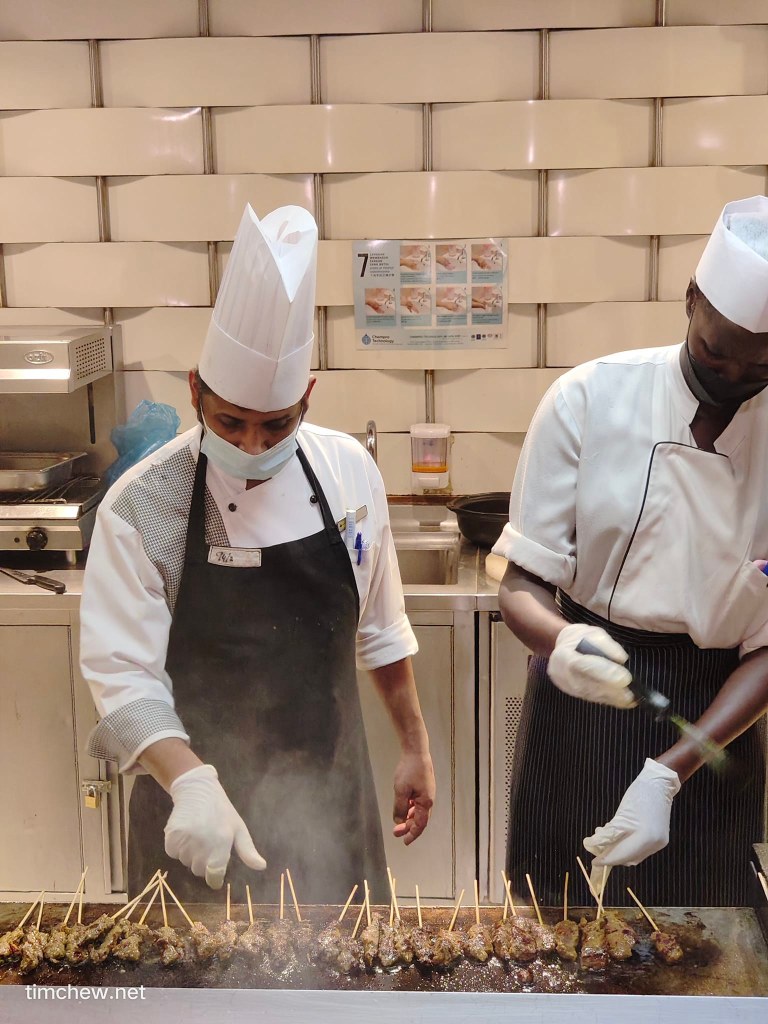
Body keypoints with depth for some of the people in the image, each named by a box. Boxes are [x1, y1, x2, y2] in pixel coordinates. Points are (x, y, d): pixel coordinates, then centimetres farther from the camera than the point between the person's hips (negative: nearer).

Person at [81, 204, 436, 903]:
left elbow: (379, 626, 5)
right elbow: (125, 675, -18)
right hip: (200, 800, -3)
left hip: (329, 792, 3)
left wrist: (416, 746, 10)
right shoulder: (141, 506, -16)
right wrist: (189, 784, -33)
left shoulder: (349, 471, -6)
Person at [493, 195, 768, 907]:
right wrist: (559, 642, -33)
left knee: (697, 900, 14)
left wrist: (669, 774, -21)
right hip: (583, 698, -1)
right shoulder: (592, 399, -12)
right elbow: (522, 586, -10)